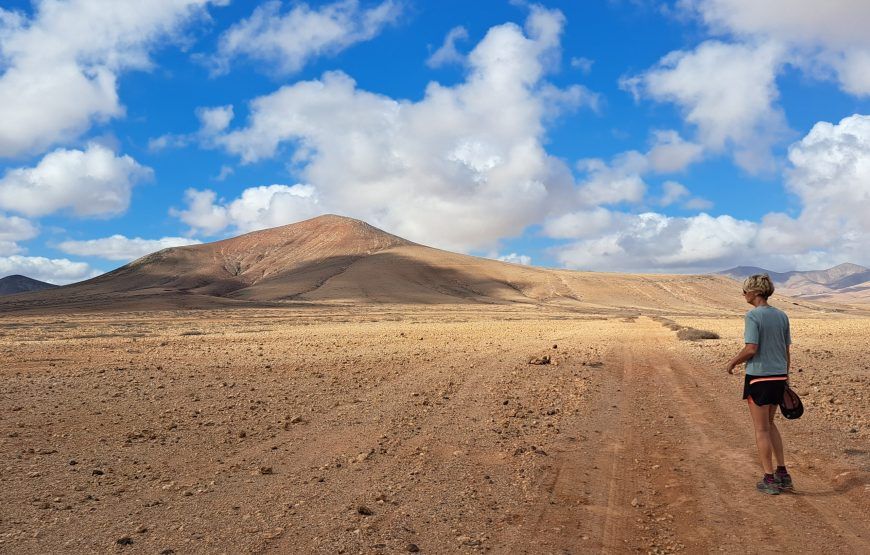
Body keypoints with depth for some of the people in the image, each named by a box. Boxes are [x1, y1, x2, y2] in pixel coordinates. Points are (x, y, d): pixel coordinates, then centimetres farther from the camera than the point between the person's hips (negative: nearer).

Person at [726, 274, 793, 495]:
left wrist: (733, 362, -4)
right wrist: (785, 377, 19)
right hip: (779, 377, 7)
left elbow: (751, 349, -20)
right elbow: (787, 350, 10)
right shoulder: (781, 316, 7)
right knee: (769, 423, 21)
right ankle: (783, 474, 21)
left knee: (761, 429, 4)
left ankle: (770, 479, 11)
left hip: (758, 377, -7)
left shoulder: (753, 316, -14)